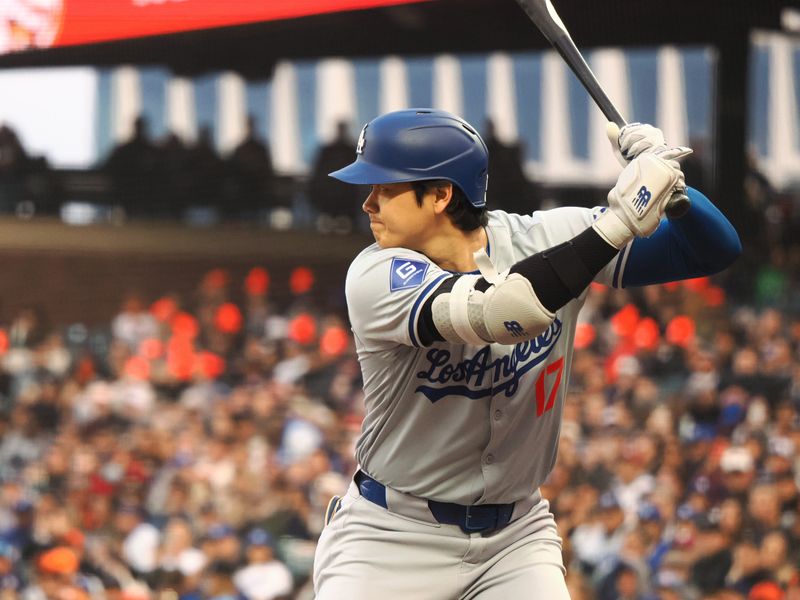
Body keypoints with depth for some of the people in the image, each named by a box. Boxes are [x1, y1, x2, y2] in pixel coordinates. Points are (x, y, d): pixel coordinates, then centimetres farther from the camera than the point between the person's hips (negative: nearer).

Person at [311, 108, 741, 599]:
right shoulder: (377, 277, -19)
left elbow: (715, 250, -8)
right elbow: (502, 311, -36)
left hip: (515, 535, 2)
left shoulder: (547, 239, -8)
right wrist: (620, 220, -37)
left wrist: (664, 182, -28)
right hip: (393, 536, -2)